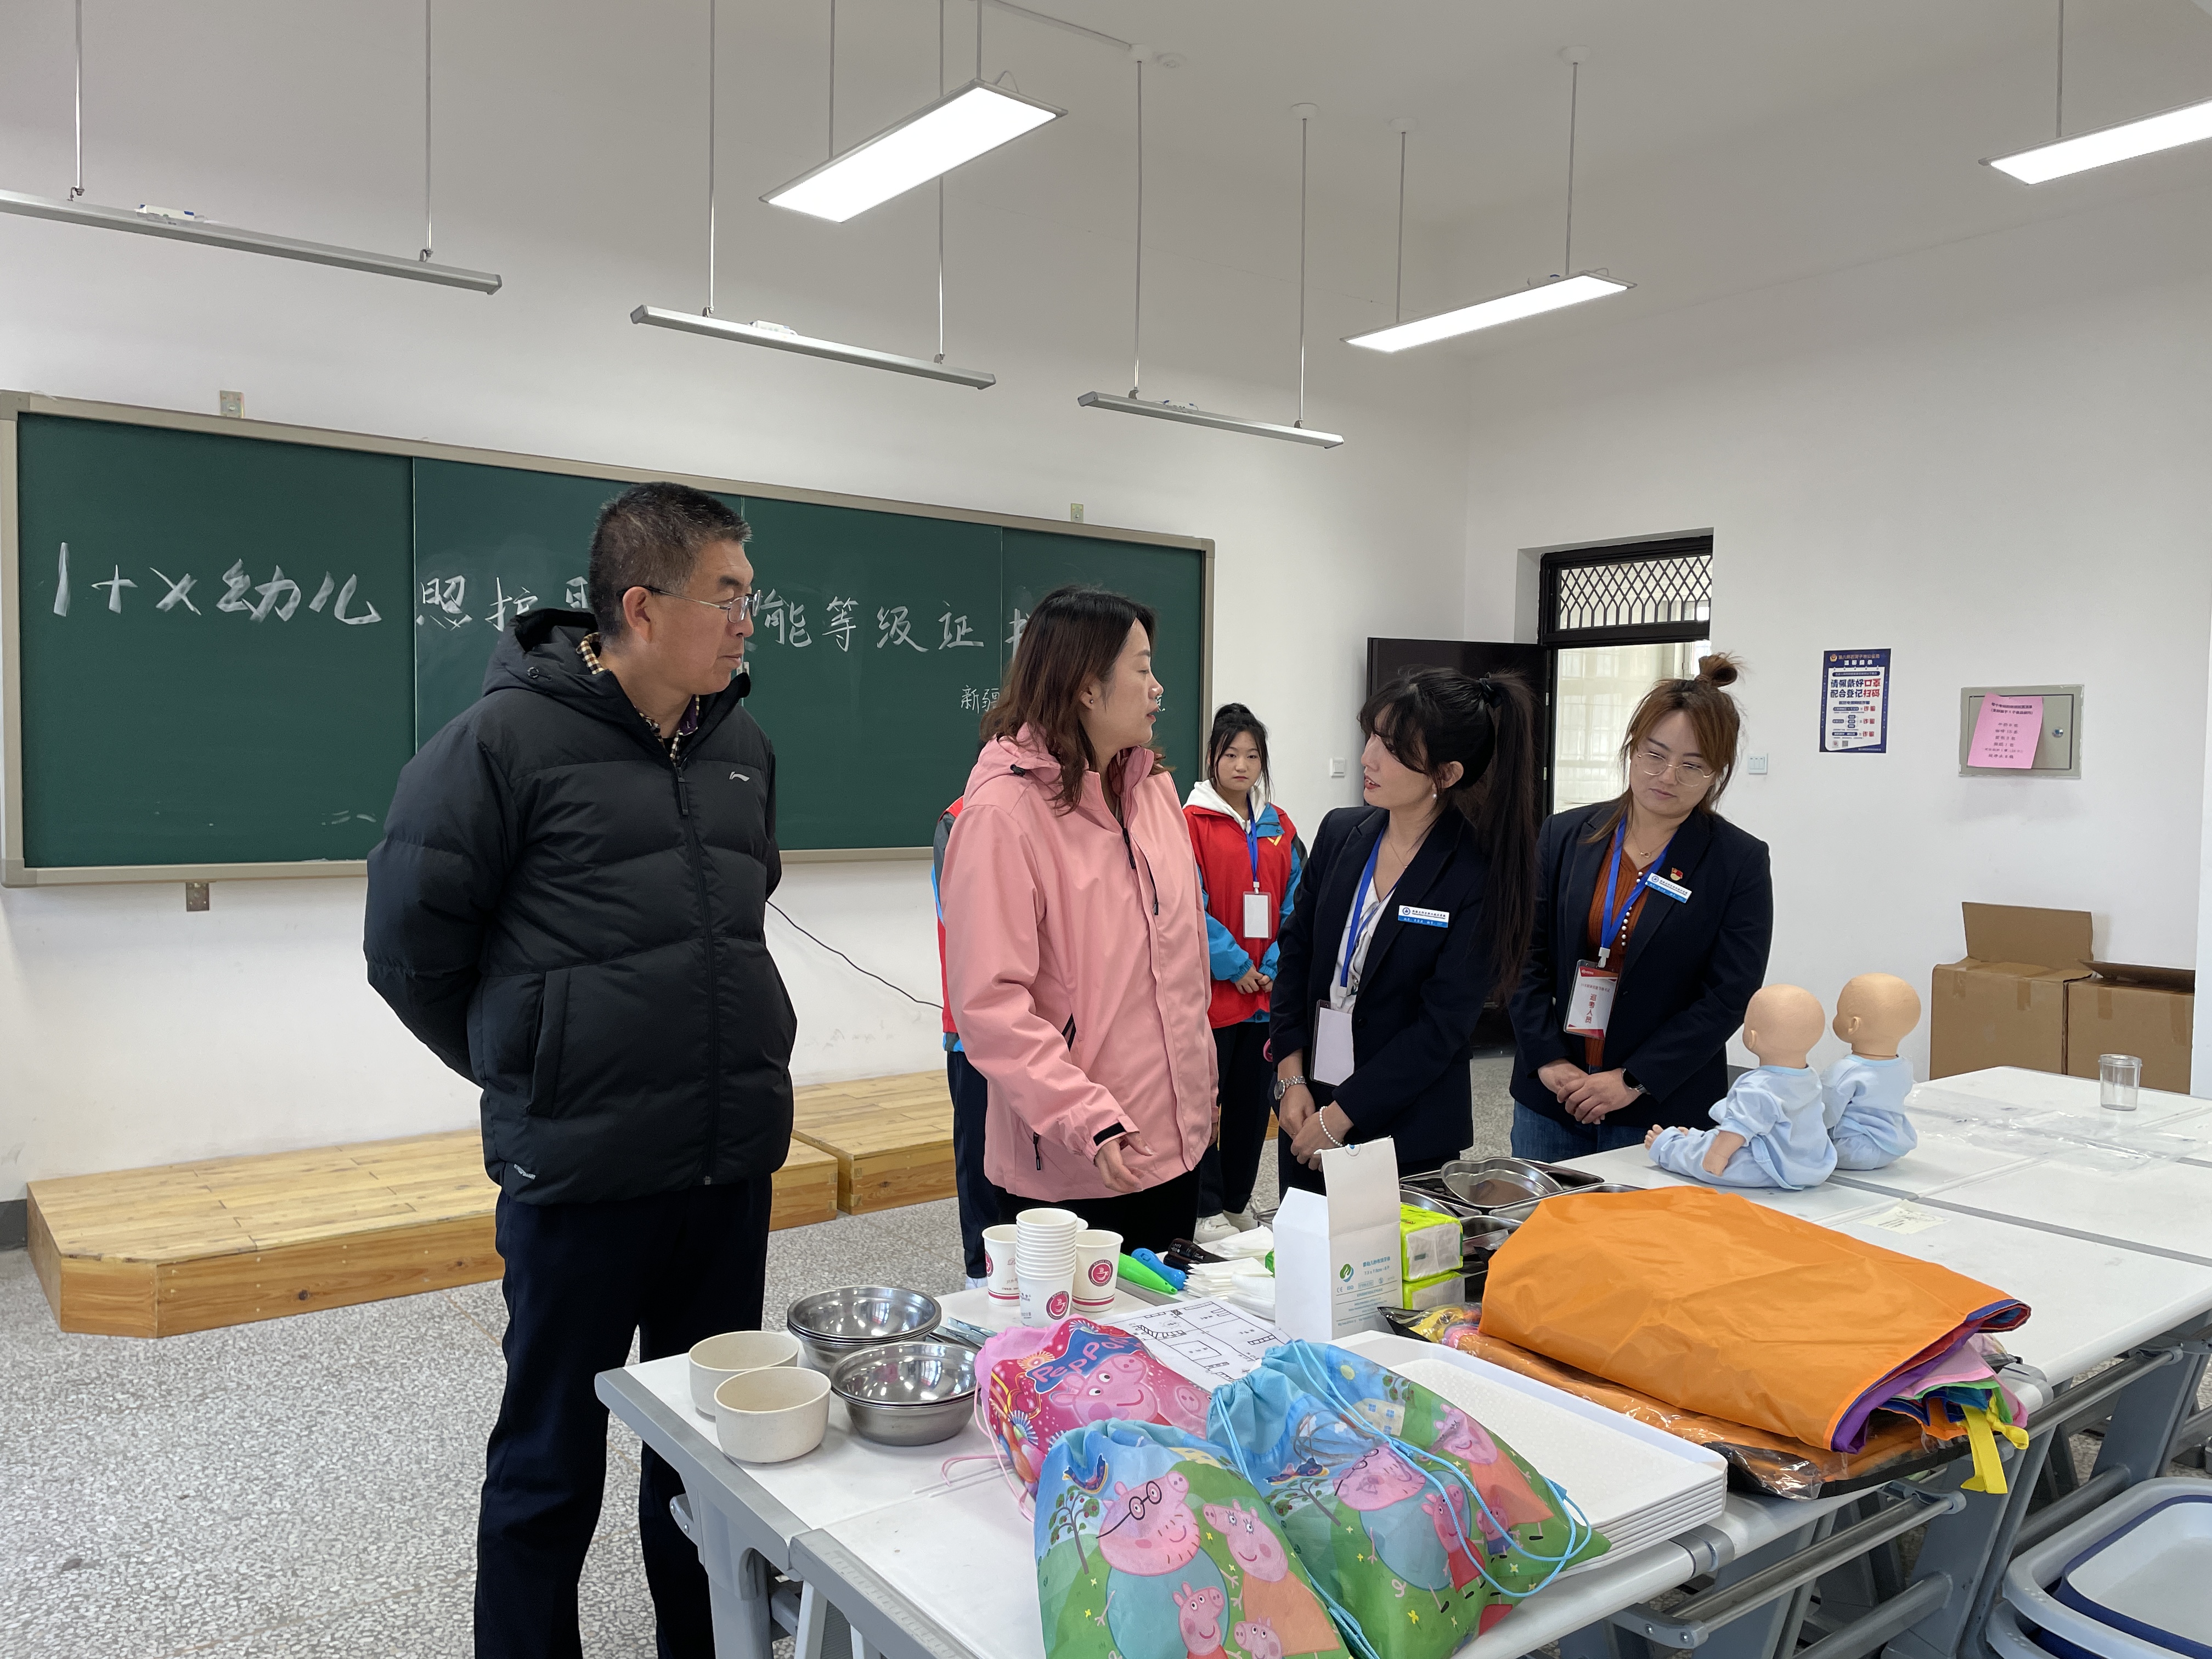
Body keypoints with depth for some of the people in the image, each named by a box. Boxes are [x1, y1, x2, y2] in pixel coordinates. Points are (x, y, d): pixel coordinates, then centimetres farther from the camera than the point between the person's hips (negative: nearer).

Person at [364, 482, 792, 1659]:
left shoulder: (742, 747, 6)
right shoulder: (507, 738, -13)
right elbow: (408, 943, -6)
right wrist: (527, 1070, 5)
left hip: (734, 1166, 6)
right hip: (580, 1174, -5)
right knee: (552, 1465, 11)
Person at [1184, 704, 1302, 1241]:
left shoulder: (1279, 826, 9)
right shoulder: (1190, 823, -7)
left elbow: (1294, 905, 7)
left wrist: (1275, 967, -4)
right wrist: (1235, 965, -13)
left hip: (1267, 990, 5)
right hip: (1208, 990, -5)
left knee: (1253, 1100, 13)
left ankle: (1238, 1202, 26)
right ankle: (1207, 1211, 12)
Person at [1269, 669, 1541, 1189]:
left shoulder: (1481, 874, -15)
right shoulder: (1340, 833, 0)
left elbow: (1443, 1026, -16)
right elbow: (1295, 954, 5)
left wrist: (1340, 1116, -15)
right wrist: (1292, 1077, -4)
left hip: (1407, 1132, -4)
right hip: (1306, 1108, 5)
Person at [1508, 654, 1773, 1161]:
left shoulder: (1741, 862, -3)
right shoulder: (1565, 835, 4)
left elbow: (1729, 997, -7)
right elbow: (1528, 957, 2)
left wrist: (1634, 1080, -13)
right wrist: (1548, 1060, -9)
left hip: (1663, 1112, -2)